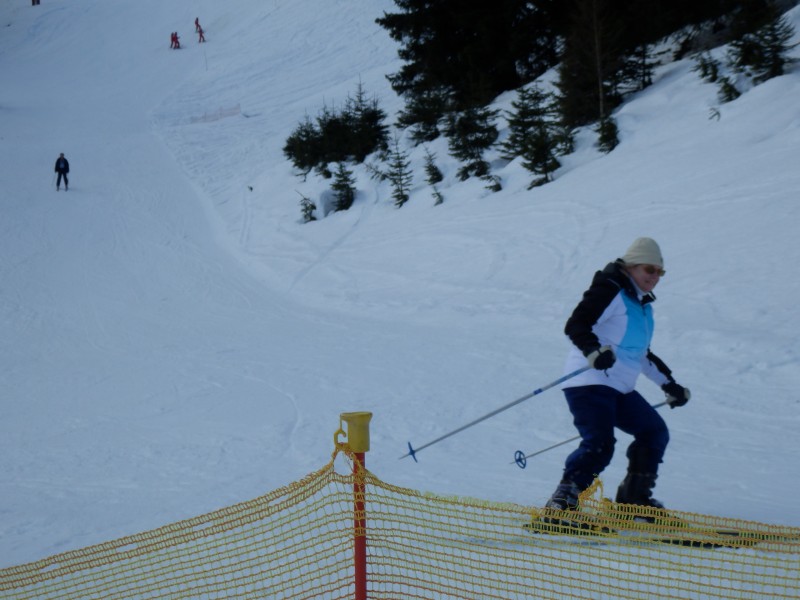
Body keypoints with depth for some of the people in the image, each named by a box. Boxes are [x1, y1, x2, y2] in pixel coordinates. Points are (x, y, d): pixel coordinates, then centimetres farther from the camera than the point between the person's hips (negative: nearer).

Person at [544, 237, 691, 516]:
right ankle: (562, 502, -22)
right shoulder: (610, 292, -7)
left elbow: (641, 354, 34)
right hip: (590, 382, -10)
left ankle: (634, 497, 23)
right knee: (599, 445, -24)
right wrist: (593, 351, -37)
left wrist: (669, 383, 32)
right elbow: (575, 325, -19)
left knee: (655, 432, 12)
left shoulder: (643, 305, 23)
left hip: (621, 388, 10)